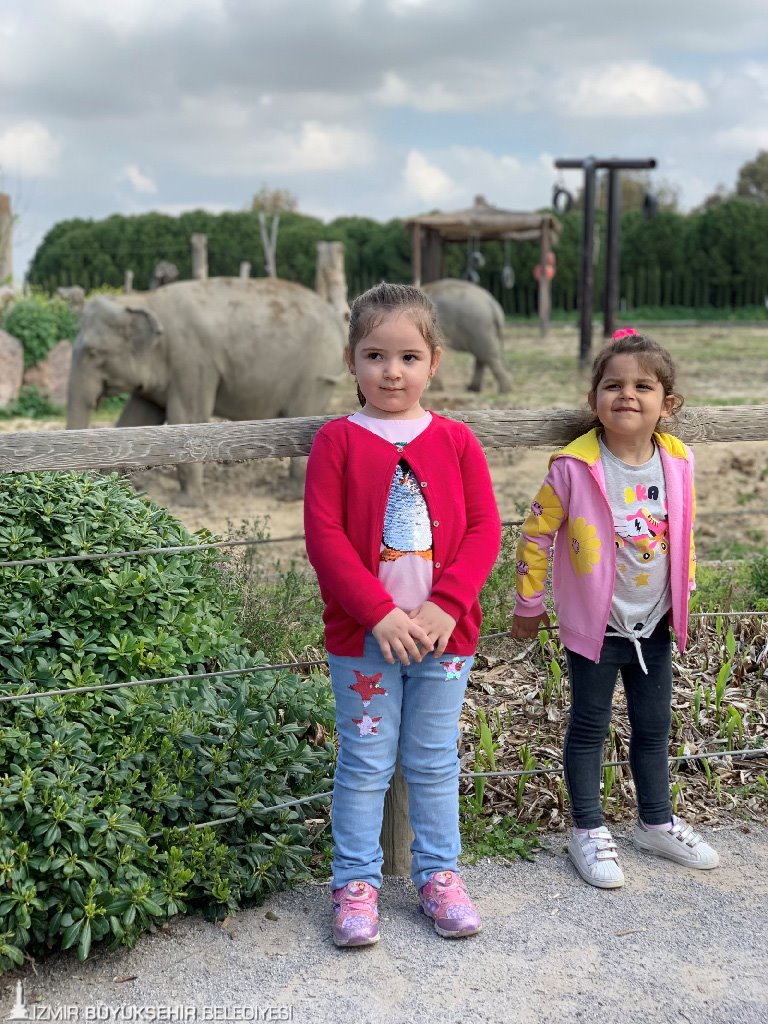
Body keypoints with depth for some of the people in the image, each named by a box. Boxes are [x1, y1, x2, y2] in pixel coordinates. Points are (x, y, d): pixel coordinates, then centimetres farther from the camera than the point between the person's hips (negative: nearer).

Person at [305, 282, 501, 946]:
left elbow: (484, 528, -1)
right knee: (364, 763, 8)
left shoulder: (456, 441, 3)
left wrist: (447, 605, -14)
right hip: (362, 636, -2)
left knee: (435, 763, 15)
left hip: (445, 634, 2)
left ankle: (439, 873, 31)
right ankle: (356, 880, 24)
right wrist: (380, 613, -16)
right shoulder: (337, 441, -4)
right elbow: (324, 536, -9)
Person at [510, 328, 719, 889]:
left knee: (654, 726, 17)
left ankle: (657, 822, 37)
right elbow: (537, 533, -8)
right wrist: (529, 604, -2)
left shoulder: (678, 463, -5)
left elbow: (684, 534, 9)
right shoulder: (575, 467, -18)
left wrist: (684, 596, 14)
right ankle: (589, 831, 25)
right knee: (589, 727, 10)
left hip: (654, 624, 4)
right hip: (594, 624, -4)